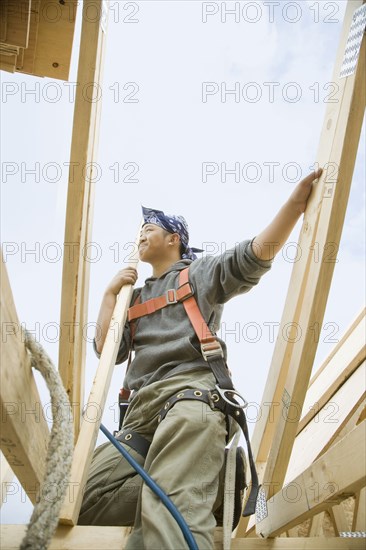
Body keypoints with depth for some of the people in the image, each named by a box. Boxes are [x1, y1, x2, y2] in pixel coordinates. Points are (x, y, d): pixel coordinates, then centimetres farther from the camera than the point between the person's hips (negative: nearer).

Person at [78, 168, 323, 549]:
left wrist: (299, 196, -8)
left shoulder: (201, 272, 18)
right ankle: (207, 484, -13)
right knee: (89, 500, -17)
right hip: (141, 407, 7)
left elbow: (257, 254, 2)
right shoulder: (136, 296, 33)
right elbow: (106, 349, 22)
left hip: (190, 391, -6)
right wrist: (111, 292, 20)